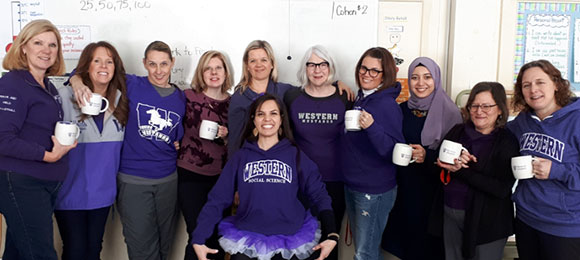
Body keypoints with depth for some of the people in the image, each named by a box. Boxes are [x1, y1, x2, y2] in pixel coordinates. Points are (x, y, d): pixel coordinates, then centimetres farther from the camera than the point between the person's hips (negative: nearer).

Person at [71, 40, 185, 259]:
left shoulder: (181, 98, 8)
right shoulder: (130, 86, -3)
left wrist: (183, 146, 0)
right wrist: (78, 81, -23)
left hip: (168, 180, 4)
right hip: (133, 181, -4)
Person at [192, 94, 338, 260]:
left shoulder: (295, 156, 1)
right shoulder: (241, 157, 2)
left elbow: (319, 195, 0)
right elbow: (217, 199, -2)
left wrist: (331, 235, -11)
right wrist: (198, 239, -9)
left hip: (291, 242, 0)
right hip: (246, 242, 0)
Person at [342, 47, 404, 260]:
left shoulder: (388, 105, -16)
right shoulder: (361, 99, 6)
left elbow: (395, 152, -23)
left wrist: (372, 127, -35)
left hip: (375, 191, -8)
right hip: (352, 186, 8)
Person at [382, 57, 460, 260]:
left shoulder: (449, 112, -9)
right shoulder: (401, 110, 5)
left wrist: (427, 156, -22)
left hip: (432, 189, -4)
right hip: (403, 186, 4)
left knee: (427, 244, 6)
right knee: (403, 234, 12)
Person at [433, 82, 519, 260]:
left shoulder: (507, 142, -10)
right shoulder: (457, 132, 4)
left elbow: (502, 189, -18)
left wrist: (460, 171, -21)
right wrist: (453, 162, -20)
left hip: (486, 222, -4)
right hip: (450, 214, 4)